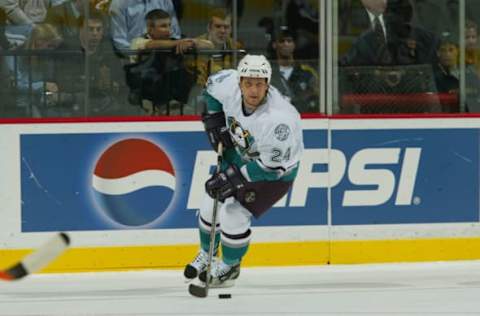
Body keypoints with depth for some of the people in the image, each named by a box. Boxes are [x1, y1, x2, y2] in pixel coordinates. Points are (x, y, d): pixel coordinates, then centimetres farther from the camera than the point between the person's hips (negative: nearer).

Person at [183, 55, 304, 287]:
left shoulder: (279, 119, -41)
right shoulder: (229, 84, -24)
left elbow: (270, 168, -33)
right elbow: (213, 86, 3)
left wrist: (233, 178, -31)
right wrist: (214, 121, -6)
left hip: (275, 172, -6)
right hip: (239, 155, 6)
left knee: (234, 214, -13)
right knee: (211, 205, 12)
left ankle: (229, 267, 15)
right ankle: (206, 254, 42)